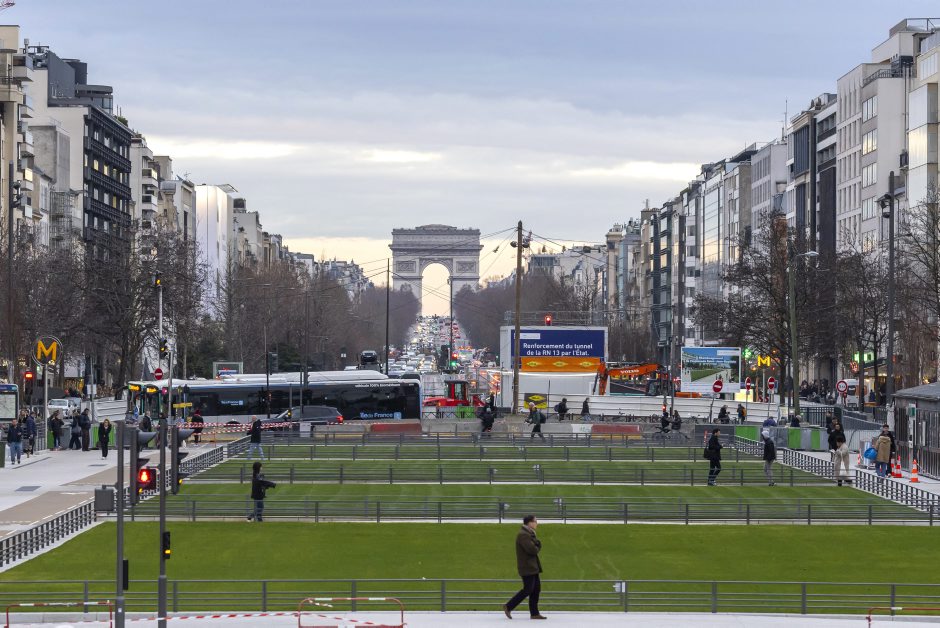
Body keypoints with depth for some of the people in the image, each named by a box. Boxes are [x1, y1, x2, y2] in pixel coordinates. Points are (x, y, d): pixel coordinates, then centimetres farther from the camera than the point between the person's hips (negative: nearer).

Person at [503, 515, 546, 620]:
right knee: (527, 590, -8)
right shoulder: (523, 535, -17)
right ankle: (508, 607, 0)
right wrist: (537, 548, -3)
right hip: (527, 567, -10)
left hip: (532, 567, 10)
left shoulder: (529, 534, 17)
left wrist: (537, 545, -6)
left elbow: (537, 547, 16)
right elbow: (532, 550, -24)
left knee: (536, 589, 8)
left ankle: (534, 613, 11)